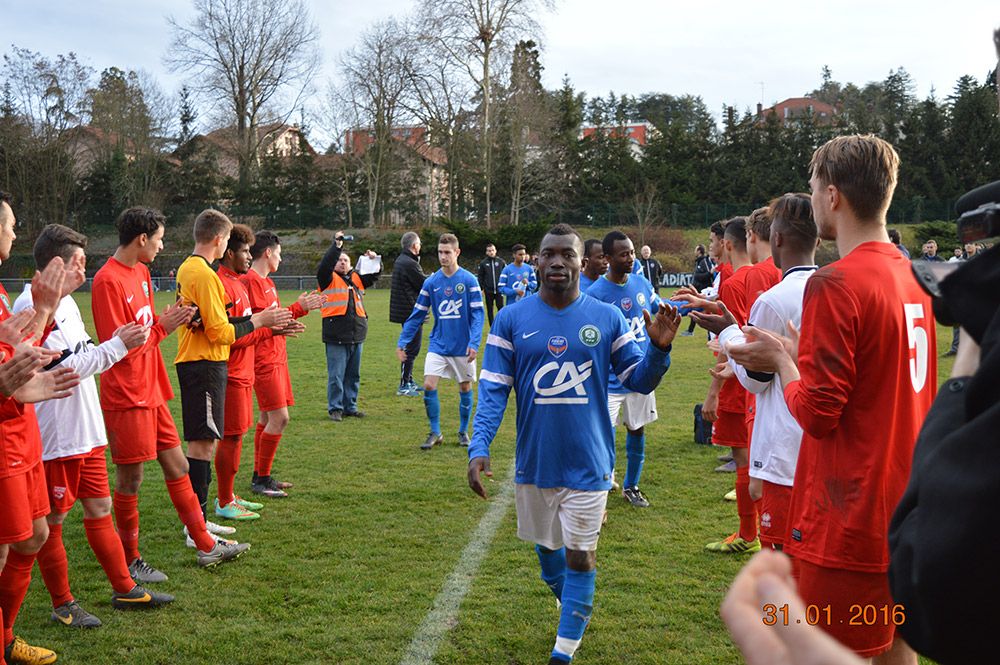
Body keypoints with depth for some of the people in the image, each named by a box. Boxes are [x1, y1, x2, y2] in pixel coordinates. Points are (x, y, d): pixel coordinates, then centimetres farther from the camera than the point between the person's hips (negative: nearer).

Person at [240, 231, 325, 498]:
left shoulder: (267, 282, 19)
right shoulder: (250, 281, -13)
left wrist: (303, 307, 12)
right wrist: (298, 308, -14)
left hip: (276, 358, 10)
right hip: (264, 361, -10)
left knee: (268, 418, 13)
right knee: (279, 418, -11)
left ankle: (261, 476, 20)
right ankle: (261, 479, -2)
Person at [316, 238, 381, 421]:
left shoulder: (357, 279, 17)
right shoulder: (329, 279, 1)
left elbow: (375, 275, 15)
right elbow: (324, 266, -16)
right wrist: (337, 246, -22)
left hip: (357, 335, 6)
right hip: (336, 336, -5)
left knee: (353, 375, 12)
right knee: (336, 375, -3)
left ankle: (350, 406, 22)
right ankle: (335, 408, 6)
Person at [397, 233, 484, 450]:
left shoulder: (469, 280, -8)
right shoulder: (431, 282, 0)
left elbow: (477, 314, -10)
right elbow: (417, 314, 5)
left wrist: (474, 343, -21)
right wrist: (402, 342, 0)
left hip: (463, 347, -2)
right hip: (438, 345, 2)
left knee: (465, 388, 9)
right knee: (429, 386, -9)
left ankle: (463, 431, 27)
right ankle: (435, 433, 5)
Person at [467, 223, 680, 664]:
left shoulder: (607, 318, -4)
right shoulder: (511, 319, -4)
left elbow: (638, 381, 1)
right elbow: (493, 390, -6)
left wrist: (658, 349, -19)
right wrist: (478, 448, -18)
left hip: (588, 463, -1)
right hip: (534, 461, 2)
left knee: (581, 554, 3)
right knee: (546, 545, 19)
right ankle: (569, 601, 48)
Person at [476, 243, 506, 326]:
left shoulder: (501, 261, 2)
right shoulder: (483, 263, 2)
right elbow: (480, 277, 4)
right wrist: (481, 289, -2)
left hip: (499, 290, -1)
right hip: (488, 291, 1)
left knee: (501, 308, -3)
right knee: (490, 310, 6)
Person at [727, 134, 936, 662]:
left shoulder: (835, 283, -19)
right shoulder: (911, 277, 7)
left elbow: (817, 413, -20)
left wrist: (780, 360, -3)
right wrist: (798, 354, 12)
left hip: (849, 514, -8)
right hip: (903, 502, 8)